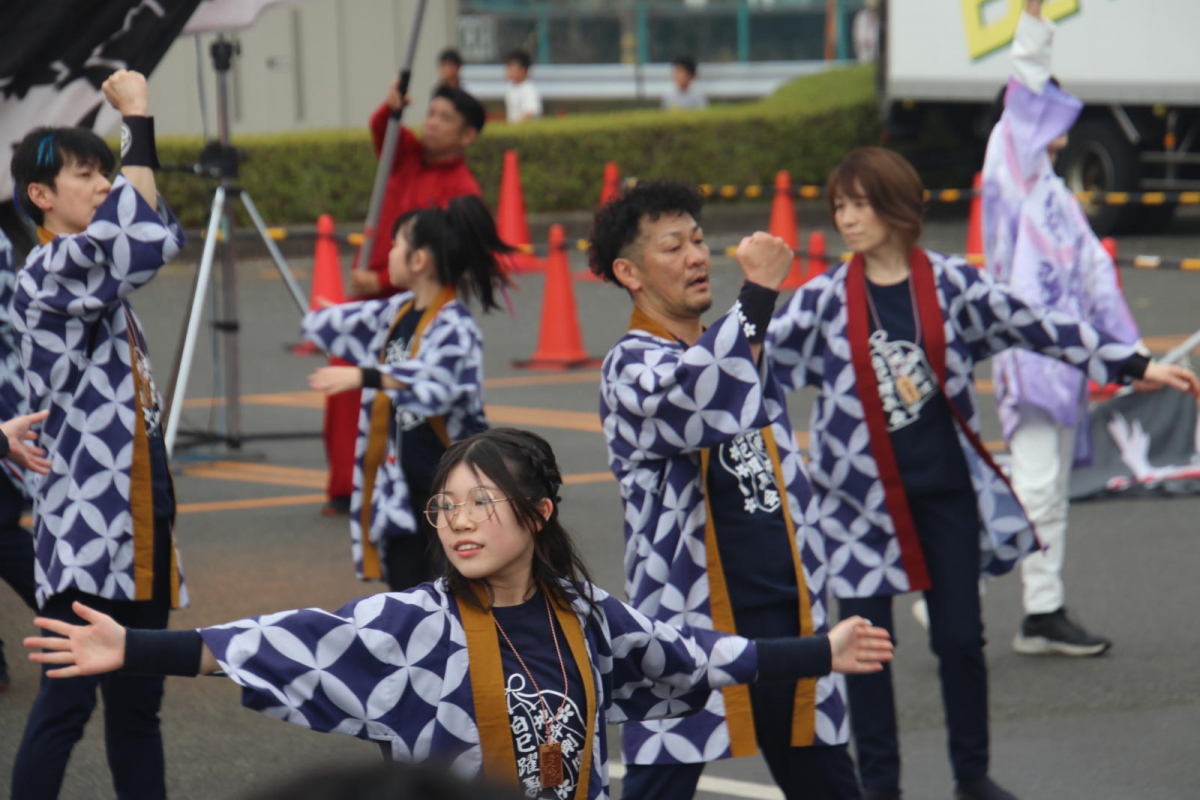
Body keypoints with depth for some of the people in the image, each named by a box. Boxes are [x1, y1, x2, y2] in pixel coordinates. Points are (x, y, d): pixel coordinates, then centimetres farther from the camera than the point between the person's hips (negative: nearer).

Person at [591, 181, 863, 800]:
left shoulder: (740, 353, 16)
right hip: (690, 621, -7)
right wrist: (758, 293, -34)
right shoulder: (630, 366, -9)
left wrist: (812, 598, 21)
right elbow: (699, 392, -33)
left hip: (784, 612, 7)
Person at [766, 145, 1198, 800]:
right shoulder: (823, 299, -2)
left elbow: (1039, 328, 3)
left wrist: (1137, 367, 3)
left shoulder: (952, 285, -1)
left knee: (960, 639, 4)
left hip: (946, 489, 0)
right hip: (860, 497, 0)